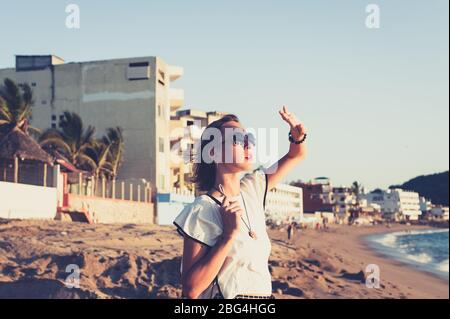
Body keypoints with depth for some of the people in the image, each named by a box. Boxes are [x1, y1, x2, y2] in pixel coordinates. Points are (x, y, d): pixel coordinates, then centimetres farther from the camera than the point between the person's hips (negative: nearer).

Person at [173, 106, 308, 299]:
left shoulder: (252, 189, 2)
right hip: (226, 295, -7)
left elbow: (296, 155, 16)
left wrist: (297, 135, -6)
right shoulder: (201, 211, -16)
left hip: (266, 294, 7)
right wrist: (230, 234, -25)